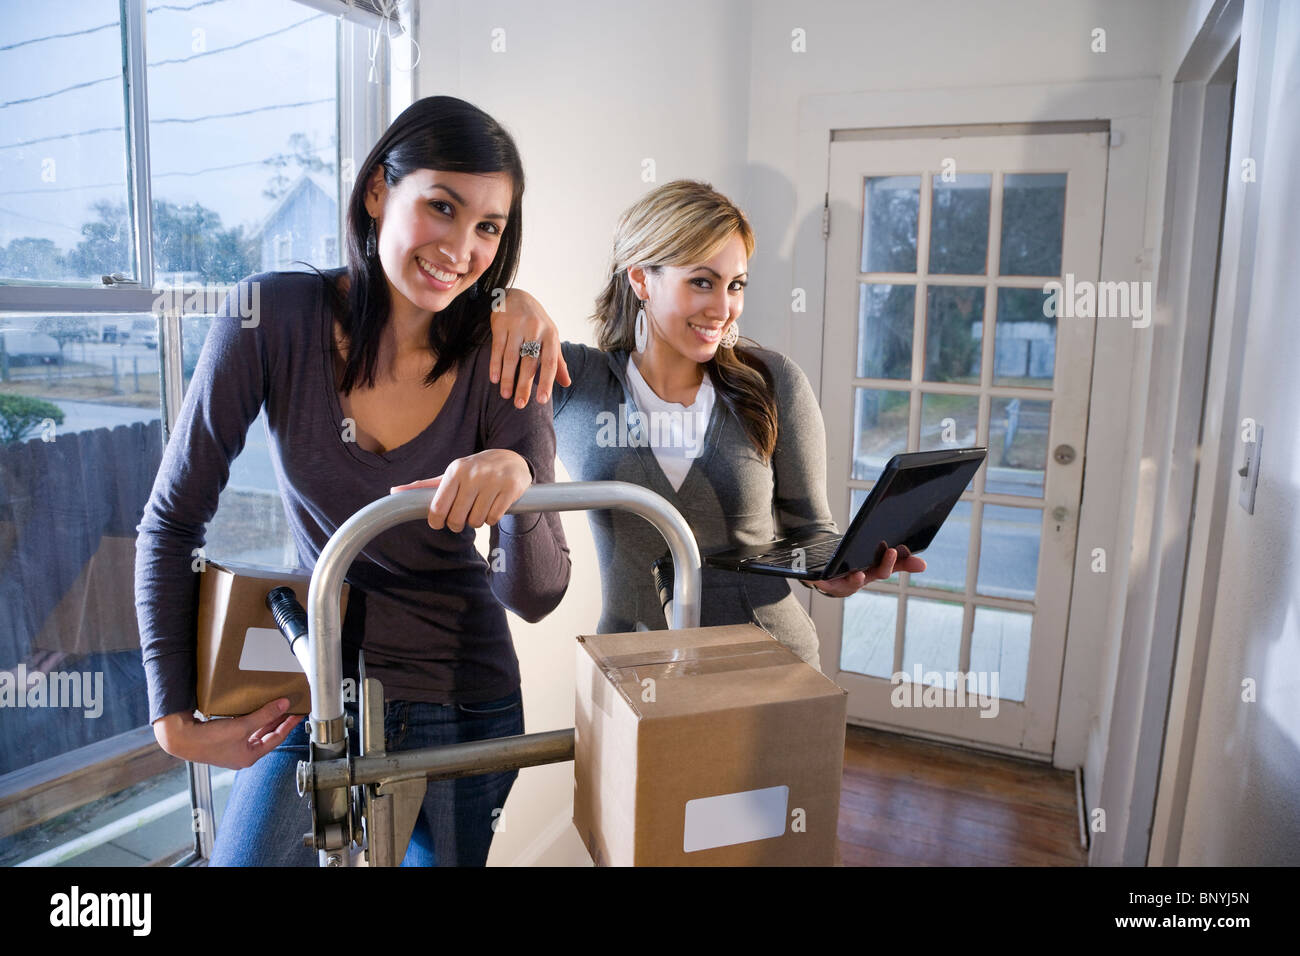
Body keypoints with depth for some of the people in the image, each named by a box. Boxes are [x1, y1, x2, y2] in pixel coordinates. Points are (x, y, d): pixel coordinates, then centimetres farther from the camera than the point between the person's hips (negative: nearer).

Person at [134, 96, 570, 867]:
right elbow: (172, 523, -7)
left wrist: (519, 483, -35)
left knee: (450, 855, 19)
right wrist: (173, 715, -7)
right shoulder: (274, 317, -15)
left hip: (467, 707, 1)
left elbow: (536, 597, -15)